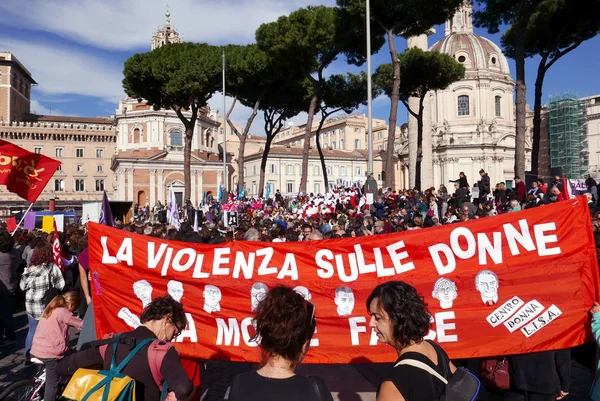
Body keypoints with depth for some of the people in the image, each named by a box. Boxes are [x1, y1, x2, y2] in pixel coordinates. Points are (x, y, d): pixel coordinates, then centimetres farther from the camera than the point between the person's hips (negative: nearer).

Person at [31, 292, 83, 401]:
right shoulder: (63, 312, -12)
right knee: (52, 384, 4)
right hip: (50, 353, -8)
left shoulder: (50, 310, 14)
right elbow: (81, 324, -8)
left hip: (36, 351, 8)